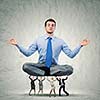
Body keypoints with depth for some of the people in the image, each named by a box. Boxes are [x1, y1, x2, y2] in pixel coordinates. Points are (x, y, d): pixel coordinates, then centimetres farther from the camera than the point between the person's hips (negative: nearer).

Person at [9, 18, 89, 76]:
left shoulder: (60, 41, 11)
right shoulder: (38, 40, 11)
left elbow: (71, 54, 6)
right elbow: (27, 53, 6)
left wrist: (80, 45, -5)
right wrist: (17, 45, -3)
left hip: (54, 67, 1)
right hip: (41, 66, 0)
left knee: (69, 68, -29)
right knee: (26, 66, -29)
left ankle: (44, 74, -26)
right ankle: (47, 73, -26)